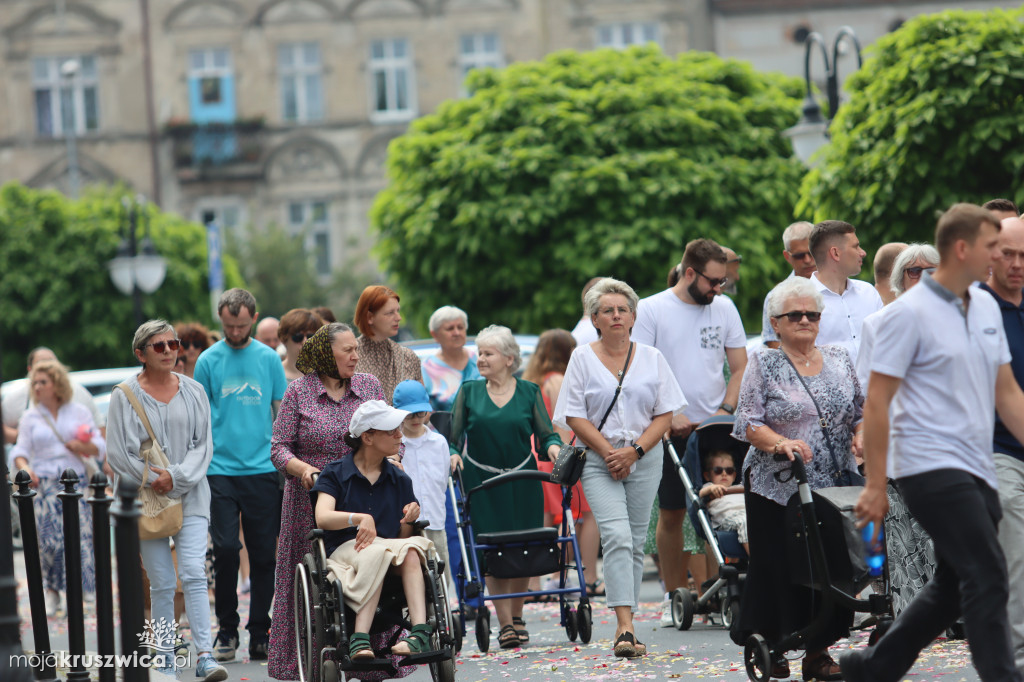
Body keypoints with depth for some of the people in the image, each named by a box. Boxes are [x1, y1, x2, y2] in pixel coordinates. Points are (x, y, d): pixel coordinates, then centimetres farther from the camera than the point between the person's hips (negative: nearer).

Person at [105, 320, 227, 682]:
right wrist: (155, 481, -11)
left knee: (194, 574, -12)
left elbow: (203, 444, 4)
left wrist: (177, 477, -11)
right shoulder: (125, 396, 0)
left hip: (190, 496, 1)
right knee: (161, 582, 1)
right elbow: (119, 452, -3)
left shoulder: (193, 391, 7)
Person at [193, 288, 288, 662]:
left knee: (264, 555, 3)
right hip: (221, 469, -1)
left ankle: (259, 635, 11)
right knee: (225, 549, -7)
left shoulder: (269, 359, 5)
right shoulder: (208, 361, 2)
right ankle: (226, 630, 6)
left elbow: (281, 412, 11)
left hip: (263, 470, 1)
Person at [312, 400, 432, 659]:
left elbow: (403, 537, 16)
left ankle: (420, 630, -47)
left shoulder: (400, 480, 18)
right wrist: (359, 518, -25)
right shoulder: (335, 473, 8)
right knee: (376, 552, -38)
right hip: (344, 549, -3)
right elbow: (322, 517, -9)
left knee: (410, 550, -33)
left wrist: (409, 520, -7)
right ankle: (361, 638, -48)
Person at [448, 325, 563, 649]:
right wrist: (453, 456, -14)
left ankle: (517, 616, 20)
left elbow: (546, 434, 3)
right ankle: (504, 623, -3)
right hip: (481, 483, 0)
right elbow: (453, 437, 6)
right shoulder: (469, 392, 7)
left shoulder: (529, 392, 5)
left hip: (522, 482, 0)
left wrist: (553, 447, -18)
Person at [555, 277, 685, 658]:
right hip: (599, 461, -2)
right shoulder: (582, 358, 4)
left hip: (644, 459, 2)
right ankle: (625, 628, -25)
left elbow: (665, 414, 3)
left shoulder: (651, 358, 7)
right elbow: (575, 417, 0)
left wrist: (635, 450, -10)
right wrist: (609, 453, -10)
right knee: (617, 537, -17)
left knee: (635, 543, 4)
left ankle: (624, 628, 11)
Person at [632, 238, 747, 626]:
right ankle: (674, 597, 13)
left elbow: (740, 367, 10)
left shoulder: (724, 308, 8)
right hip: (670, 432, -2)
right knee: (671, 514, 4)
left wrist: (725, 411, -5)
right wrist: (670, 416, -14)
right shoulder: (652, 310, -2)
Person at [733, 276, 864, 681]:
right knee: (777, 567, -3)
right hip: (777, 486, -3)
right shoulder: (764, 365, 0)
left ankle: (819, 650, 8)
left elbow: (861, 411, 17)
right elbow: (748, 423, -6)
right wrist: (781, 443, -23)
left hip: (834, 485, 3)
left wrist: (861, 435, -5)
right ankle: (770, 646, 9)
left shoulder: (840, 361, 12)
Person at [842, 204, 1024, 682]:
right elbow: (877, 400, -12)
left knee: (954, 588, 14)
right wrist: (875, 484, -14)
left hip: (976, 471, 9)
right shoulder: (910, 313, -12)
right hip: (931, 467, -9)